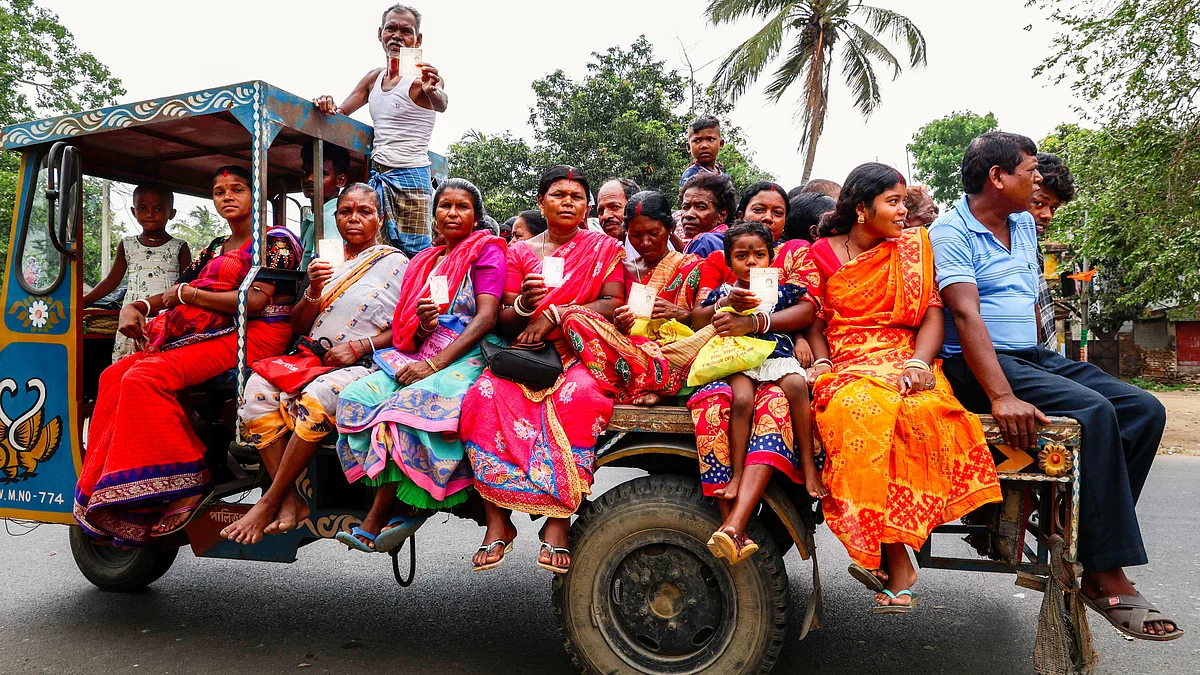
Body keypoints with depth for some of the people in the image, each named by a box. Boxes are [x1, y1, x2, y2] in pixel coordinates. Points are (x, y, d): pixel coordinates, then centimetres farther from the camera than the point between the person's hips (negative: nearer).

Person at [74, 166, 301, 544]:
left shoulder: (276, 241, 1)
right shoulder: (213, 250, 27)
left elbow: (255, 301, -13)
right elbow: (173, 294, 23)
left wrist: (187, 293, -5)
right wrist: (135, 307, 2)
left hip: (252, 336, -8)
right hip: (202, 334, 8)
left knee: (146, 376, -27)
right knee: (115, 377, -8)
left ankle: (188, 481, -23)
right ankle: (102, 484, -11)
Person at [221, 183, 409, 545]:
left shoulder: (395, 263, 5)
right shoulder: (327, 264, 21)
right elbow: (298, 326, 17)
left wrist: (358, 346, -14)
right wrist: (313, 292, -3)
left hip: (363, 365, -5)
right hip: (314, 358, 5)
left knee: (317, 398, -36)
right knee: (258, 387, -24)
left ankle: (269, 502, -21)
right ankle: (291, 501, -24)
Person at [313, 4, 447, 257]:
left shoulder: (422, 77, -5)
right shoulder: (374, 78, 15)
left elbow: (441, 104, -26)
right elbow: (339, 113, 19)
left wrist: (434, 93, -50)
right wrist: (327, 105, -5)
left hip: (410, 176, -6)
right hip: (376, 176, 6)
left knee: (414, 254, -10)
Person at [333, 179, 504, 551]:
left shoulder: (486, 250, 5)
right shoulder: (423, 262, 22)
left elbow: (486, 317, -9)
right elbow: (408, 336, 19)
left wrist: (434, 364, -17)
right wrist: (423, 324, -7)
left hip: (467, 358, -6)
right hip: (421, 356, 6)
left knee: (410, 403, -32)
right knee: (357, 396, -19)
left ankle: (379, 515, -19)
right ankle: (402, 506, -19)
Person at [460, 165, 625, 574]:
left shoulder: (603, 248, 13)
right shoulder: (520, 252, 17)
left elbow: (613, 304, -2)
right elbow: (504, 323, 11)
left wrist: (553, 314, -12)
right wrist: (523, 305, -12)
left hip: (581, 354, -2)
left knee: (577, 397, -37)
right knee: (486, 394, -29)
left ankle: (557, 525, -31)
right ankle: (498, 522, -24)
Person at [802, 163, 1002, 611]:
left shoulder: (913, 247, 14)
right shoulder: (822, 254, 12)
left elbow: (933, 314, 6)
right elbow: (814, 322, 12)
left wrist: (919, 361, -12)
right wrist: (821, 362, -8)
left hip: (904, 359, 1)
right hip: (846, 365, -1)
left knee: (924, 410, -36)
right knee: (862, 412, -37)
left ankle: (889, 548, -24)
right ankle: (896, 558, -28)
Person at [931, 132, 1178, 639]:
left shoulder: (1024, 224, 18)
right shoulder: (949, 232, -9)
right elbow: (966, 315, -23)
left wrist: (1042, 364, 16)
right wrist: (1002, 396, -33)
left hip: (1034, 356, 9)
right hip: (976, 366, -9)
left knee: (1144, 410, -5)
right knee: (1092, 411, -28)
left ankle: (1089, 536, -8)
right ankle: (1108, 580, -21)